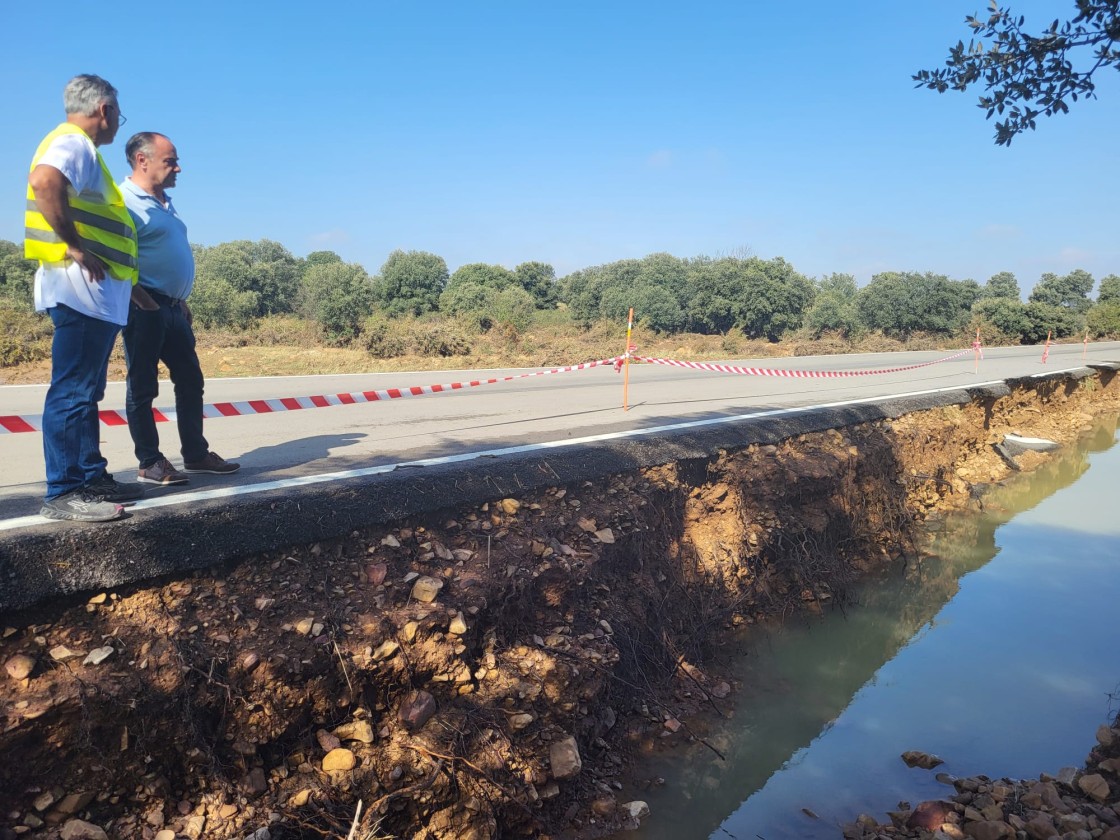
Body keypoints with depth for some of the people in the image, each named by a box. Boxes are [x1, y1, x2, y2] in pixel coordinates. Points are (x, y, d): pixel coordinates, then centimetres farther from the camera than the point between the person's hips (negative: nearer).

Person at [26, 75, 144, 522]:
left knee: (86, 390, 13)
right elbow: (44, 182, -29)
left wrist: (126, 281, 24)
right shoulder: (73, 142, -7)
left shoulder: (81, 148, 24)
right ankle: (63, 492, -5)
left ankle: (91, 476, 21)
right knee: (72, 390, -9)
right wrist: (74, 247, -23)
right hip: (81, 290, -11)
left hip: (96, 294, 11)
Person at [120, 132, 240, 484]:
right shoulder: (125, 201, -11)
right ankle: (149, 464, 7)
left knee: (191, 381, 12)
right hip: (146, 310, -9)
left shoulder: (165, 203, 18)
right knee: (143, 387, 0)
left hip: (174, 309, 9)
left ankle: (196, 454, 21)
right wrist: (143, 302, -20)